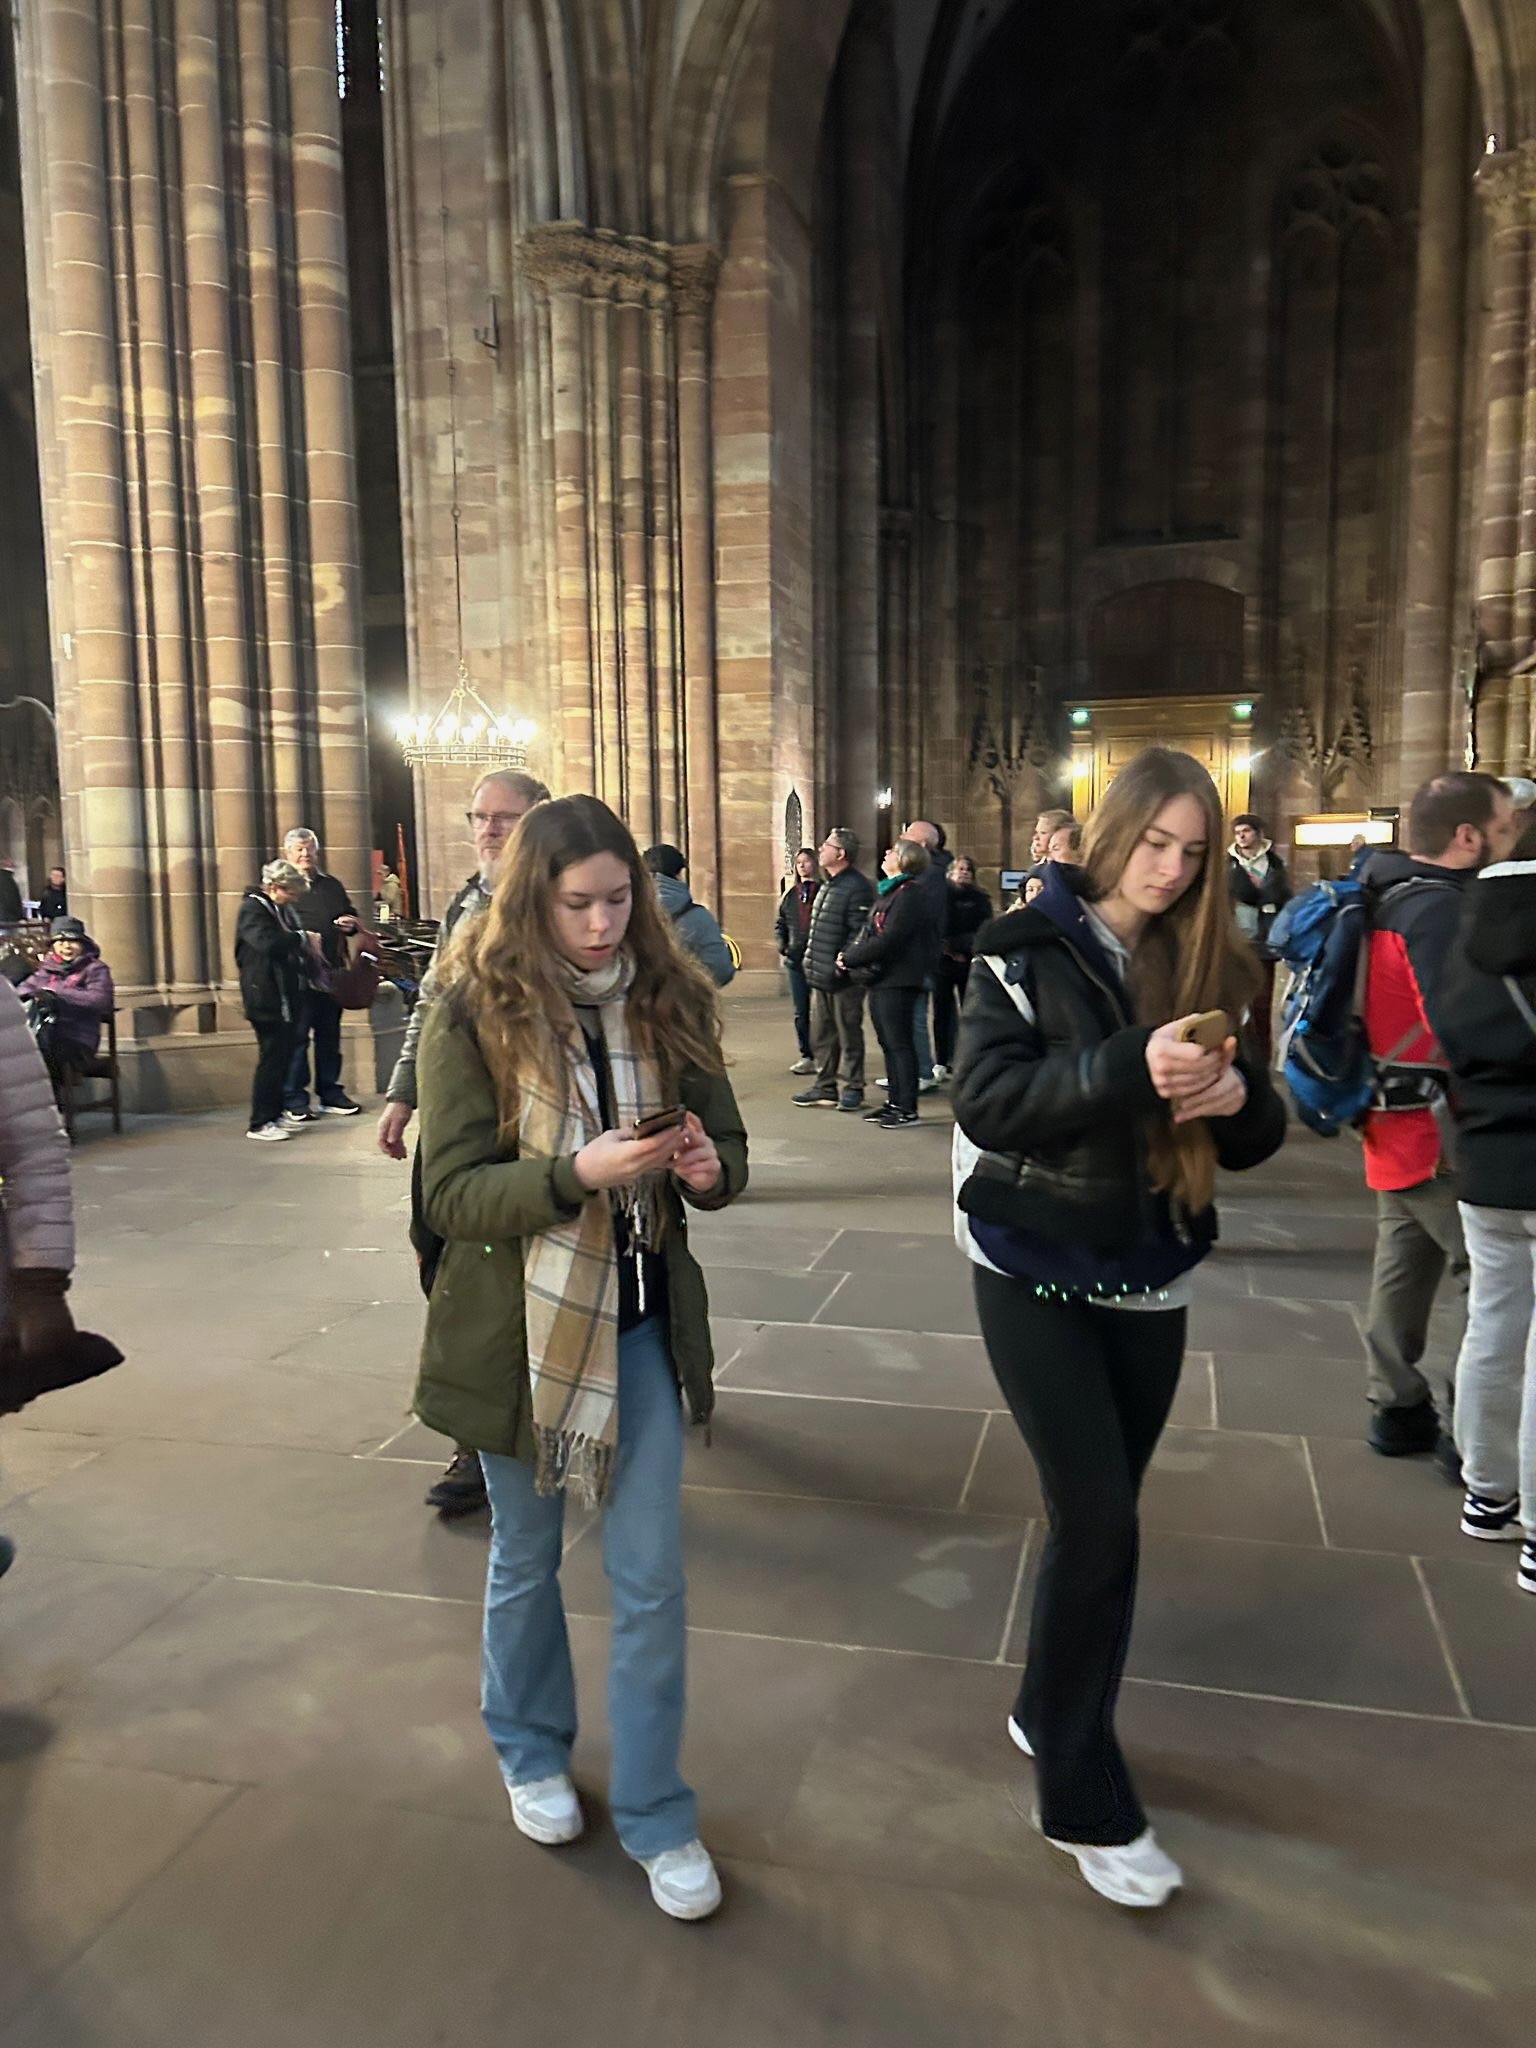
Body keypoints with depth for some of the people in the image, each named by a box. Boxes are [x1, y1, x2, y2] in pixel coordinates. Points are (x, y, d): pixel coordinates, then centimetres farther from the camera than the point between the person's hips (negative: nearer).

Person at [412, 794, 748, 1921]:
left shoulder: (669, 1001, -4)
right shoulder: (475, 1014, -13)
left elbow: (726, 1147, 3)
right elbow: (451, 1193, -15)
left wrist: (708, 1165, -21)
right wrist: (575, 1173, -31)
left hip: (646, 1323, 2)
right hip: (520, 1323, -1)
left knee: (653, 1578, 7)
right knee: (527, 1559, 19)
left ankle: (656, 1814, 28)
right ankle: (533, 1751, 46)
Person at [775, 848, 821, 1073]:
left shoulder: (824, 891, -5)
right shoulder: (790, 895, 11)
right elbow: (780, 923, 20)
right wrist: (782, 945, 6)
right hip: (795, 960, 5)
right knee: (800, 1012, 9)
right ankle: (806, 1057, 17)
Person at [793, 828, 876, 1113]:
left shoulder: (857, 887, -15)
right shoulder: (828, 885, 16)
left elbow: (860, 933, -20)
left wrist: (844, 962, -22)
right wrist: (811, 959, 18)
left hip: (843, 977, -9)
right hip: (821, 977, 9)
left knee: (849, 1034, 2)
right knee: (821, 1035, 13)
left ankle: (853, 1088, 13)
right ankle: (825, 1086, 23)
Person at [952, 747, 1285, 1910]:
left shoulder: (1207, 966, 4)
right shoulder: (1028, 950, -8)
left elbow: (1255, 1142, 6)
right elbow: (986, 1102, -18)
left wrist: (1239, 1092, -17)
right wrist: (1128, 1069, -29)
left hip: (1152, 1278, 4)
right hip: (1037, 1272, -4)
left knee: (1101, 1513, 14)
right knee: (1099, 1518, -5)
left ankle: (1050, 1713, 37)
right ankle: (1086, 1802, 12)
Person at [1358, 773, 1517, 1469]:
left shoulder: (1393, 895, 10)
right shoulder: (1440, 907, -20)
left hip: (1396, 1120, 10)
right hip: (1437, 1129, -10)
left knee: (1405, 1266, 17)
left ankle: (1399, 1408, 28)